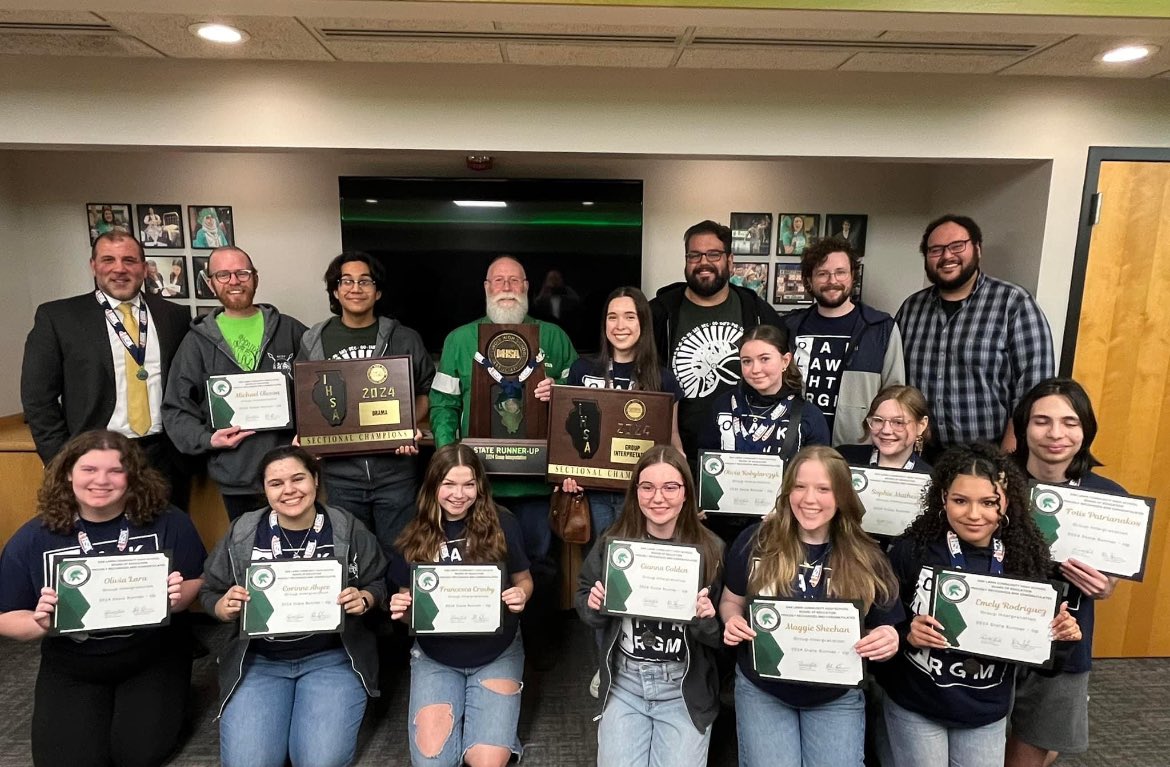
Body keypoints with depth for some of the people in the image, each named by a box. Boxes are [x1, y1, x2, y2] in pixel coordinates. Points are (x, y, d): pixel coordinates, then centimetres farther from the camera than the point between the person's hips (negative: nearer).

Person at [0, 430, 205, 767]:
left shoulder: (167, 522, -13)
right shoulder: (33, 538, -9)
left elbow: (200, 583, -3)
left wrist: (179, 597, -26)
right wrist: (41, 624, -23)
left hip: (153, 655, -2)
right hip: (71, 666, 2)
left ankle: (172, 692, 21)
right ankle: (104, 703, 23)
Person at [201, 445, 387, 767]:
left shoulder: (348, 529, -5)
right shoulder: (242, 533, 0)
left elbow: (378, 583, 5)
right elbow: (209, 593, 9)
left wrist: (364, 600, -17)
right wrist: (225, 608, -13)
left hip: (332, 656, -2)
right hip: (259, 659, 2)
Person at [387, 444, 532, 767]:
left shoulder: (502, 524, -11)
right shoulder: (414, 538, -6)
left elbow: (523, 579, 1)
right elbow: (407, 602, 5)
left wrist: (521, 595, -21)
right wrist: (399, 608, -18)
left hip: (497, 655, -1)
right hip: (435, 658, 2)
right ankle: (455, 715, 22)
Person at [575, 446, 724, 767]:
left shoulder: (711, 549, -10)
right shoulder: (613, 542, -5)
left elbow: (721, 640, -3)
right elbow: (587, 609, 7)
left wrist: (706, 621, -23)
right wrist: (593, 605, -14)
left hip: (684, 689, -1)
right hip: (624, 682, 1)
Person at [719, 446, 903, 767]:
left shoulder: (866, 558, -8)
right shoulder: (755, 542, -11)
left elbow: (883, 632, 1)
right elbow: (731, 601, 3)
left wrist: (888, 642, -22)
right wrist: (732, 620, -19)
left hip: (837, 698, 1)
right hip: (761, 690, -1)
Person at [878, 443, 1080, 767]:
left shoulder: (1026, 556, -8)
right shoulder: (912, 550, -17)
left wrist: (1058, 634, -16)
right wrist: (906, 634, -28)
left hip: (987, 712, 3)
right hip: (914, 706, -2)